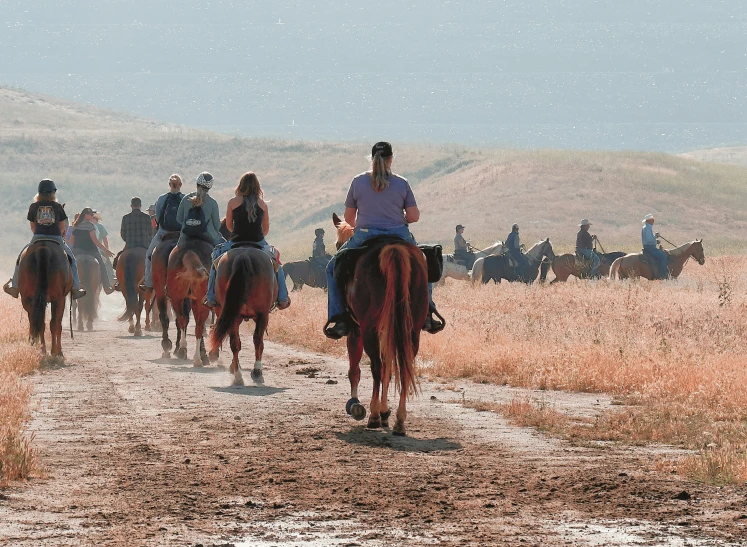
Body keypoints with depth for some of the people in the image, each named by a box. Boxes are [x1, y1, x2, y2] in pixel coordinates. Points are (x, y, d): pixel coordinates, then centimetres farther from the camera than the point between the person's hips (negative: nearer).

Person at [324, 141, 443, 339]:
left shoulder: (358, 182, 0)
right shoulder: (402, 183, 0)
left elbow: (349, 217, 7)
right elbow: (414, 217, 0)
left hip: (364, 238, -1)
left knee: (334, 269, 19)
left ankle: (339, 319, 5)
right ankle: (427, 314, 19)